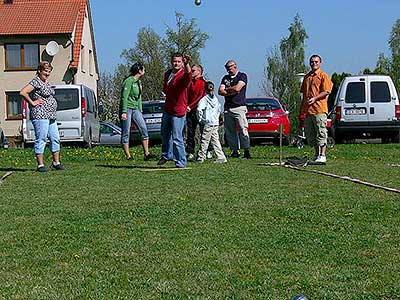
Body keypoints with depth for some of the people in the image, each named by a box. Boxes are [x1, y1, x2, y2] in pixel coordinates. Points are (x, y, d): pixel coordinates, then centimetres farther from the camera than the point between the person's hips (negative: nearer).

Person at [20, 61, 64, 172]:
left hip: (51, 117, 10)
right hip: (40, 115, -10)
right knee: (41, 140, -6)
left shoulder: (46, 83, 17)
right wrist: (32, 102, -14)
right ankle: (40, 165, -3)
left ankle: (56, 163, 19)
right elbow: (23, 92, -21)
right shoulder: (36, 82, -11)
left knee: (55, 139, 11)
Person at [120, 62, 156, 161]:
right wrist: (124, 112, -22)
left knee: (143, 129, -4)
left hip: (135, 109, 8)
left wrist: (140, 112, 20)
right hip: (127, 108, -8)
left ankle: (146, 154, -7)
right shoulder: (129, 81, -12)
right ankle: (128, 156, 1)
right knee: (126, 133, -2)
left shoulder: (139, 82, 14)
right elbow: (124, 97, -17)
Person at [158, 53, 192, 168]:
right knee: (165, 134, 23)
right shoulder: (167, 74, 9)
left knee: (177, 138, -9)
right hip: (167, 110, 8)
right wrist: (165, 93, 5)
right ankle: (166, 156, 42)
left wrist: (186, 64, -60)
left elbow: (189, 75, -41)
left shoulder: (183, 75, -14)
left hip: (178, 112, -8)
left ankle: (181, 163, -1)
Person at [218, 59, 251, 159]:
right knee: (230, 132, 2)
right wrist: (232, 92, -5)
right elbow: (220, 91, 8)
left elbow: (237, 88, -11)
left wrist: (226, 89, 4)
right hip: (227, 108, 5)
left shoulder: (242, 76, 4)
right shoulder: (225, 78, 19)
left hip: (239, 107, -5)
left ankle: (247, 151, -6)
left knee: (243, 130, -10)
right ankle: (235, 151, 6)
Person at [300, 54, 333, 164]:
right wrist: (302, 109, 18)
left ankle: (322, 156, -8)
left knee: (321, 133, -8)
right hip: (308, 110, 7)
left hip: (319, 109, -7)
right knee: (310, 134, 9)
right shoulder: (307, 77, 20)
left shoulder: (323, 75, -1)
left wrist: (314, 98, -22)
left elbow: (326, 92, -10)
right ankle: (317, 155, 17)